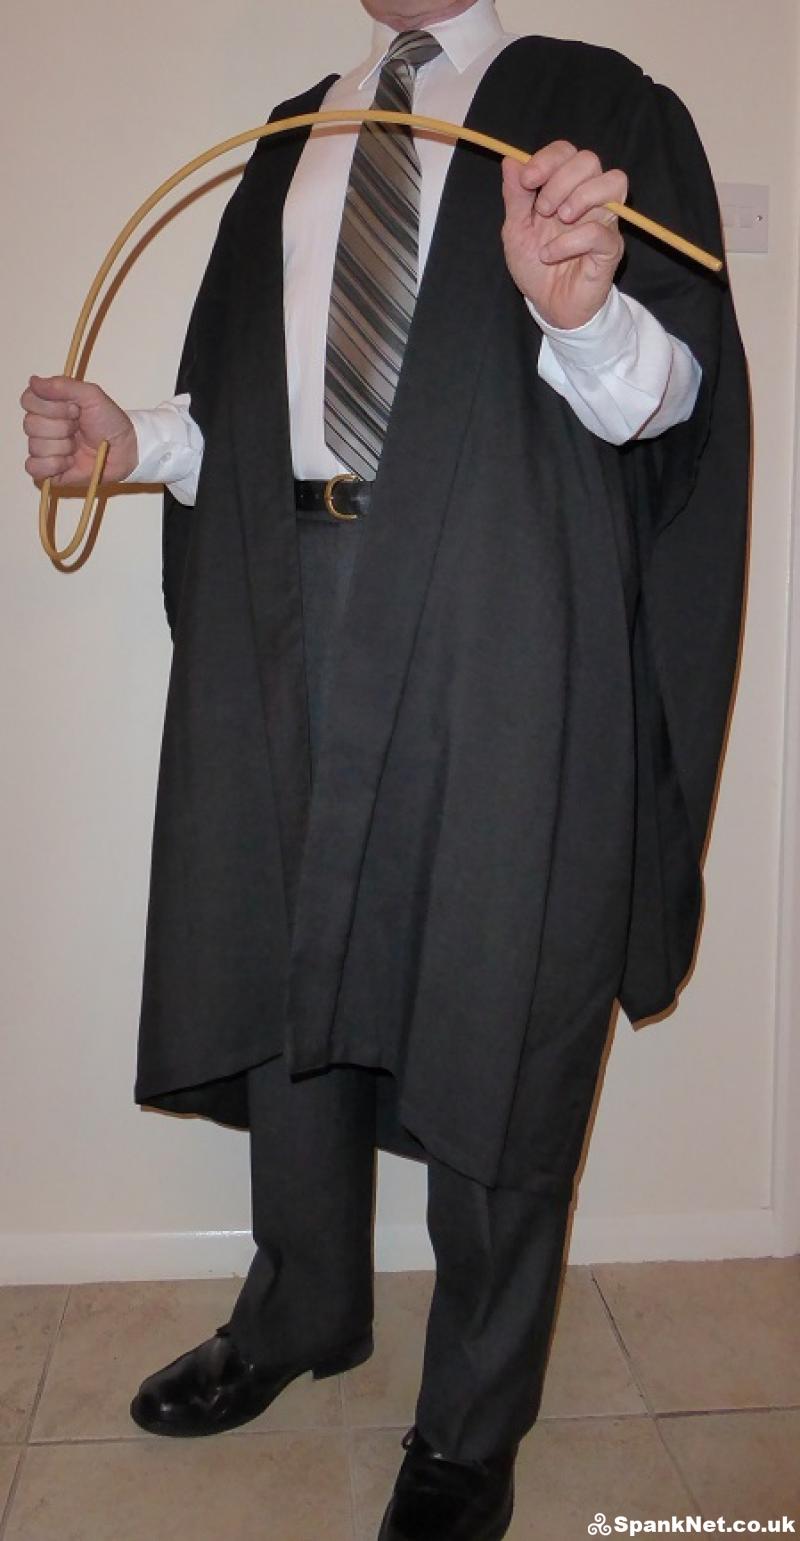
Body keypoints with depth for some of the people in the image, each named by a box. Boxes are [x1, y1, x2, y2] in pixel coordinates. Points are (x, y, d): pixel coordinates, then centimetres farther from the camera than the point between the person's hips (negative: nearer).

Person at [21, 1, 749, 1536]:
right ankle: (303, 1313, 37)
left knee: (488, 1004, 0)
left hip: (503, 632, -5)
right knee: (278, 972, 12)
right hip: (287, 608, 5)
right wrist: (133, 440, 5)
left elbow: (672, 387, -6)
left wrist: (587, 315, -27)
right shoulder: (291, 142, 22)